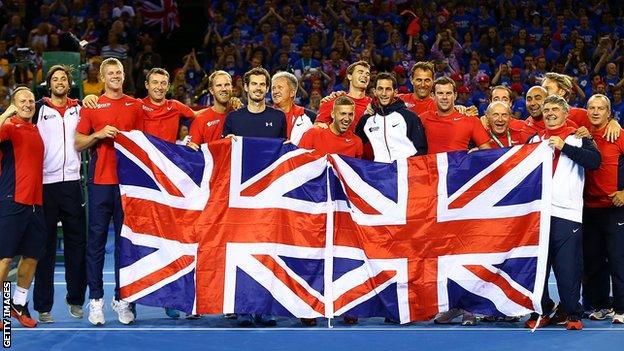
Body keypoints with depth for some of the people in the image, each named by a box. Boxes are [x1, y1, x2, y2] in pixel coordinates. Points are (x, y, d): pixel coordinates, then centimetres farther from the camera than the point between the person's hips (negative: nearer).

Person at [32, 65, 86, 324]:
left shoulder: (79, 109, 12)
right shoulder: (39, 109, 5)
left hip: (72, 182, 2)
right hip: (45, 184, -2)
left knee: (77, 242, 5)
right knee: (45, 245, 1)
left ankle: (76, 300, 15)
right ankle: (43, 305, 4)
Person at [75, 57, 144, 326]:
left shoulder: (136, 106, 10)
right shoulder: (91, 106, 6)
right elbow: (78, 143, 6)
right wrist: (98, 135, -11)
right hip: (100, 181, -1)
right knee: (97, 239, -1)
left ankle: (122, 298, 9)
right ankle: (96, 299, 4)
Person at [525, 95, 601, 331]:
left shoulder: (578, 138, 7)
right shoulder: (535, 140, 19)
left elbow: (594, 161, -10)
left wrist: (564, 146, -13)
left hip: (566, 213, -4)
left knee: (568, 267, -6)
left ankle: (573, 314, 3)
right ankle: (542, 312, 13)